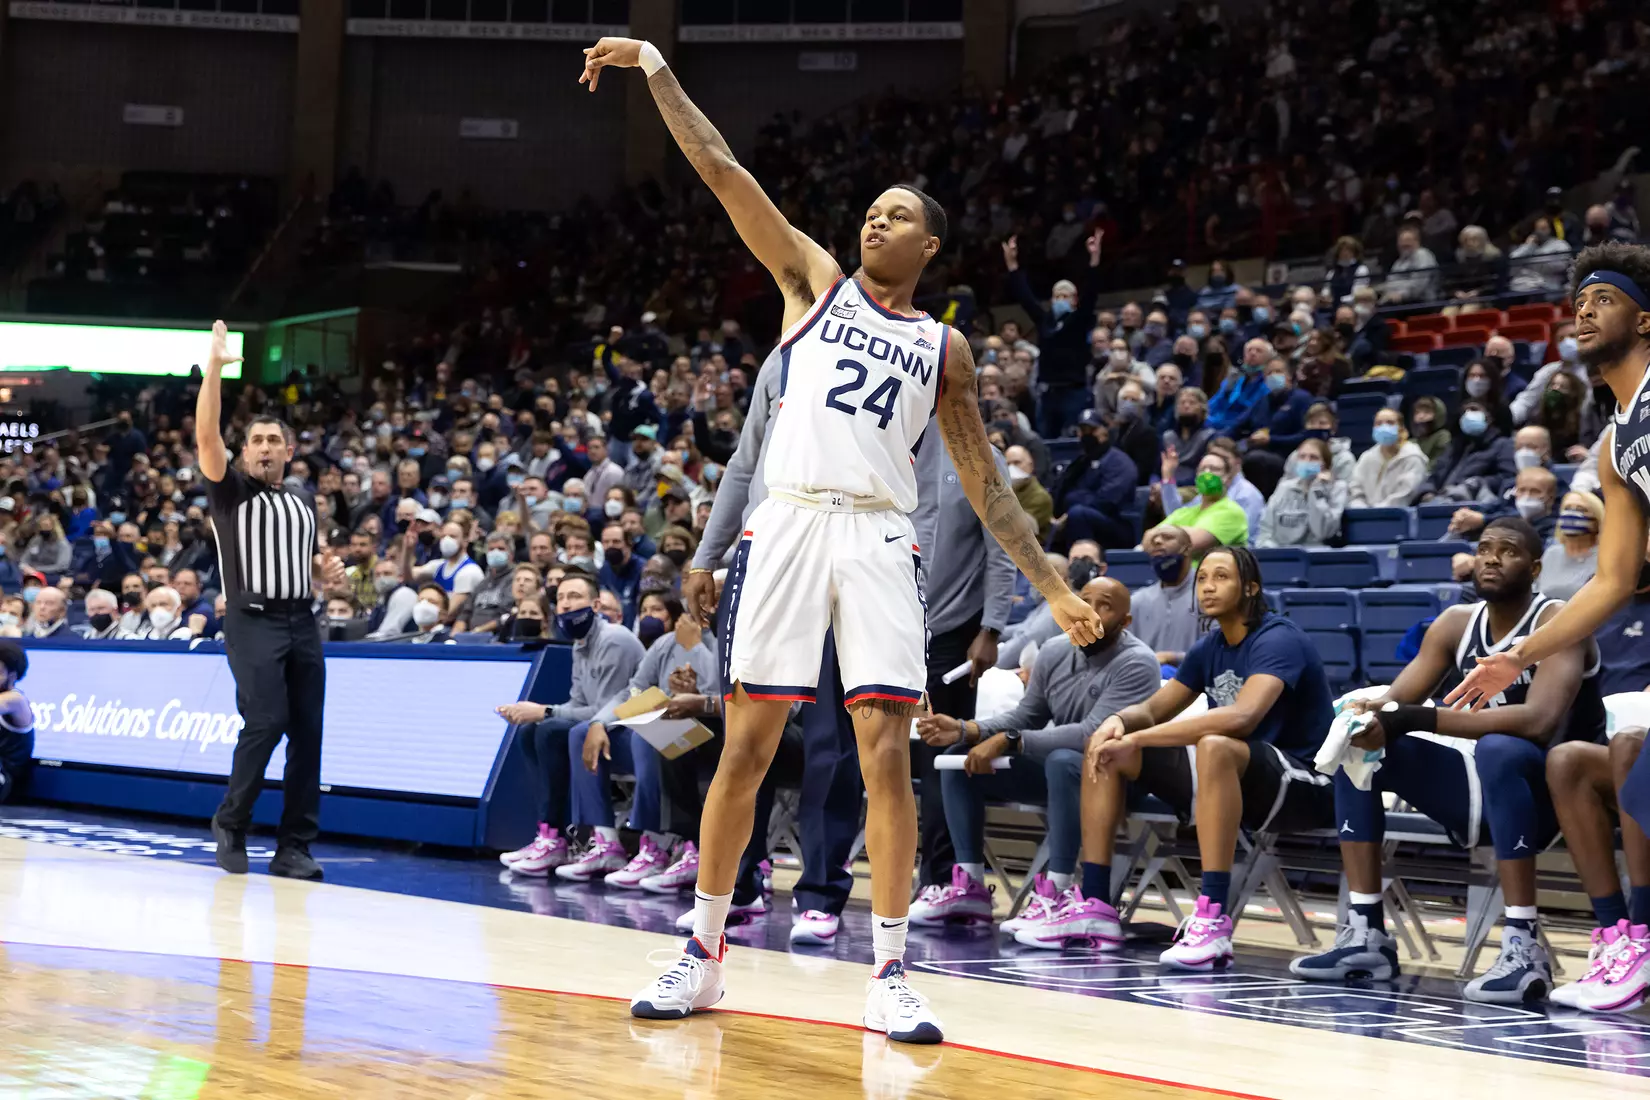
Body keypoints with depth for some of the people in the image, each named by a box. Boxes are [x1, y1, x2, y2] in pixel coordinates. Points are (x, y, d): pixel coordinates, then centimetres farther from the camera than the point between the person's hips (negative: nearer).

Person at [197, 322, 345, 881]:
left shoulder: (304, 499, 18)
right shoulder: (231, 490, 3)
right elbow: (206, 435, -14)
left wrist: (326, 573, 6)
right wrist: (214, 367, -21)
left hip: (302, 622, 5)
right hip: (253, 622, -5)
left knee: (307, 733, 0)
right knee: (266, 722, -18)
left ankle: (294, 847, 5)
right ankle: (230, 823, 2)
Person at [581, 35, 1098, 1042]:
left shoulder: (944, 347, 17)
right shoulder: (815, 280, 15)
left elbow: (986, 487, 17)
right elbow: (724, 172, 8)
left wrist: (1055, 589, 11)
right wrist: (656, 69, 1)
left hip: (880, 537, 1)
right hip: (788, 523, -1)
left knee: (888, 754, -6)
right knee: (747, 746, 1)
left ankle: (890, 973, -1)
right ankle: (704, 953, 12)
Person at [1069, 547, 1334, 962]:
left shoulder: (1278, 640, -16)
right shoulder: (1209, 648, 9)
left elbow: (1242, 717, -34)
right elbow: (1153, 709, 14)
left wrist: (1136, 740, -34)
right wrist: (1118, 721, -12)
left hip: (1303, 785, -9)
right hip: (1231, 784, 9)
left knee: (1215, 746, -41)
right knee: (1104, 745, 3)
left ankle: (1213, 922, -43)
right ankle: (1094, 906, -3)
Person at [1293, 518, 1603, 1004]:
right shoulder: (1456, 623, 4)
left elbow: (1539, 720, -32)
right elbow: (1397, 701, 1)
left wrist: (1417, 718, -35)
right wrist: (1370, 713, -27)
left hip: (1562, 788, -7)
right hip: (1487, 784, 7)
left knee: (1498, 750, -38)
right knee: (1359, 746, -3)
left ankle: (1524, 948, -37)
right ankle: (1366, 935, -9)